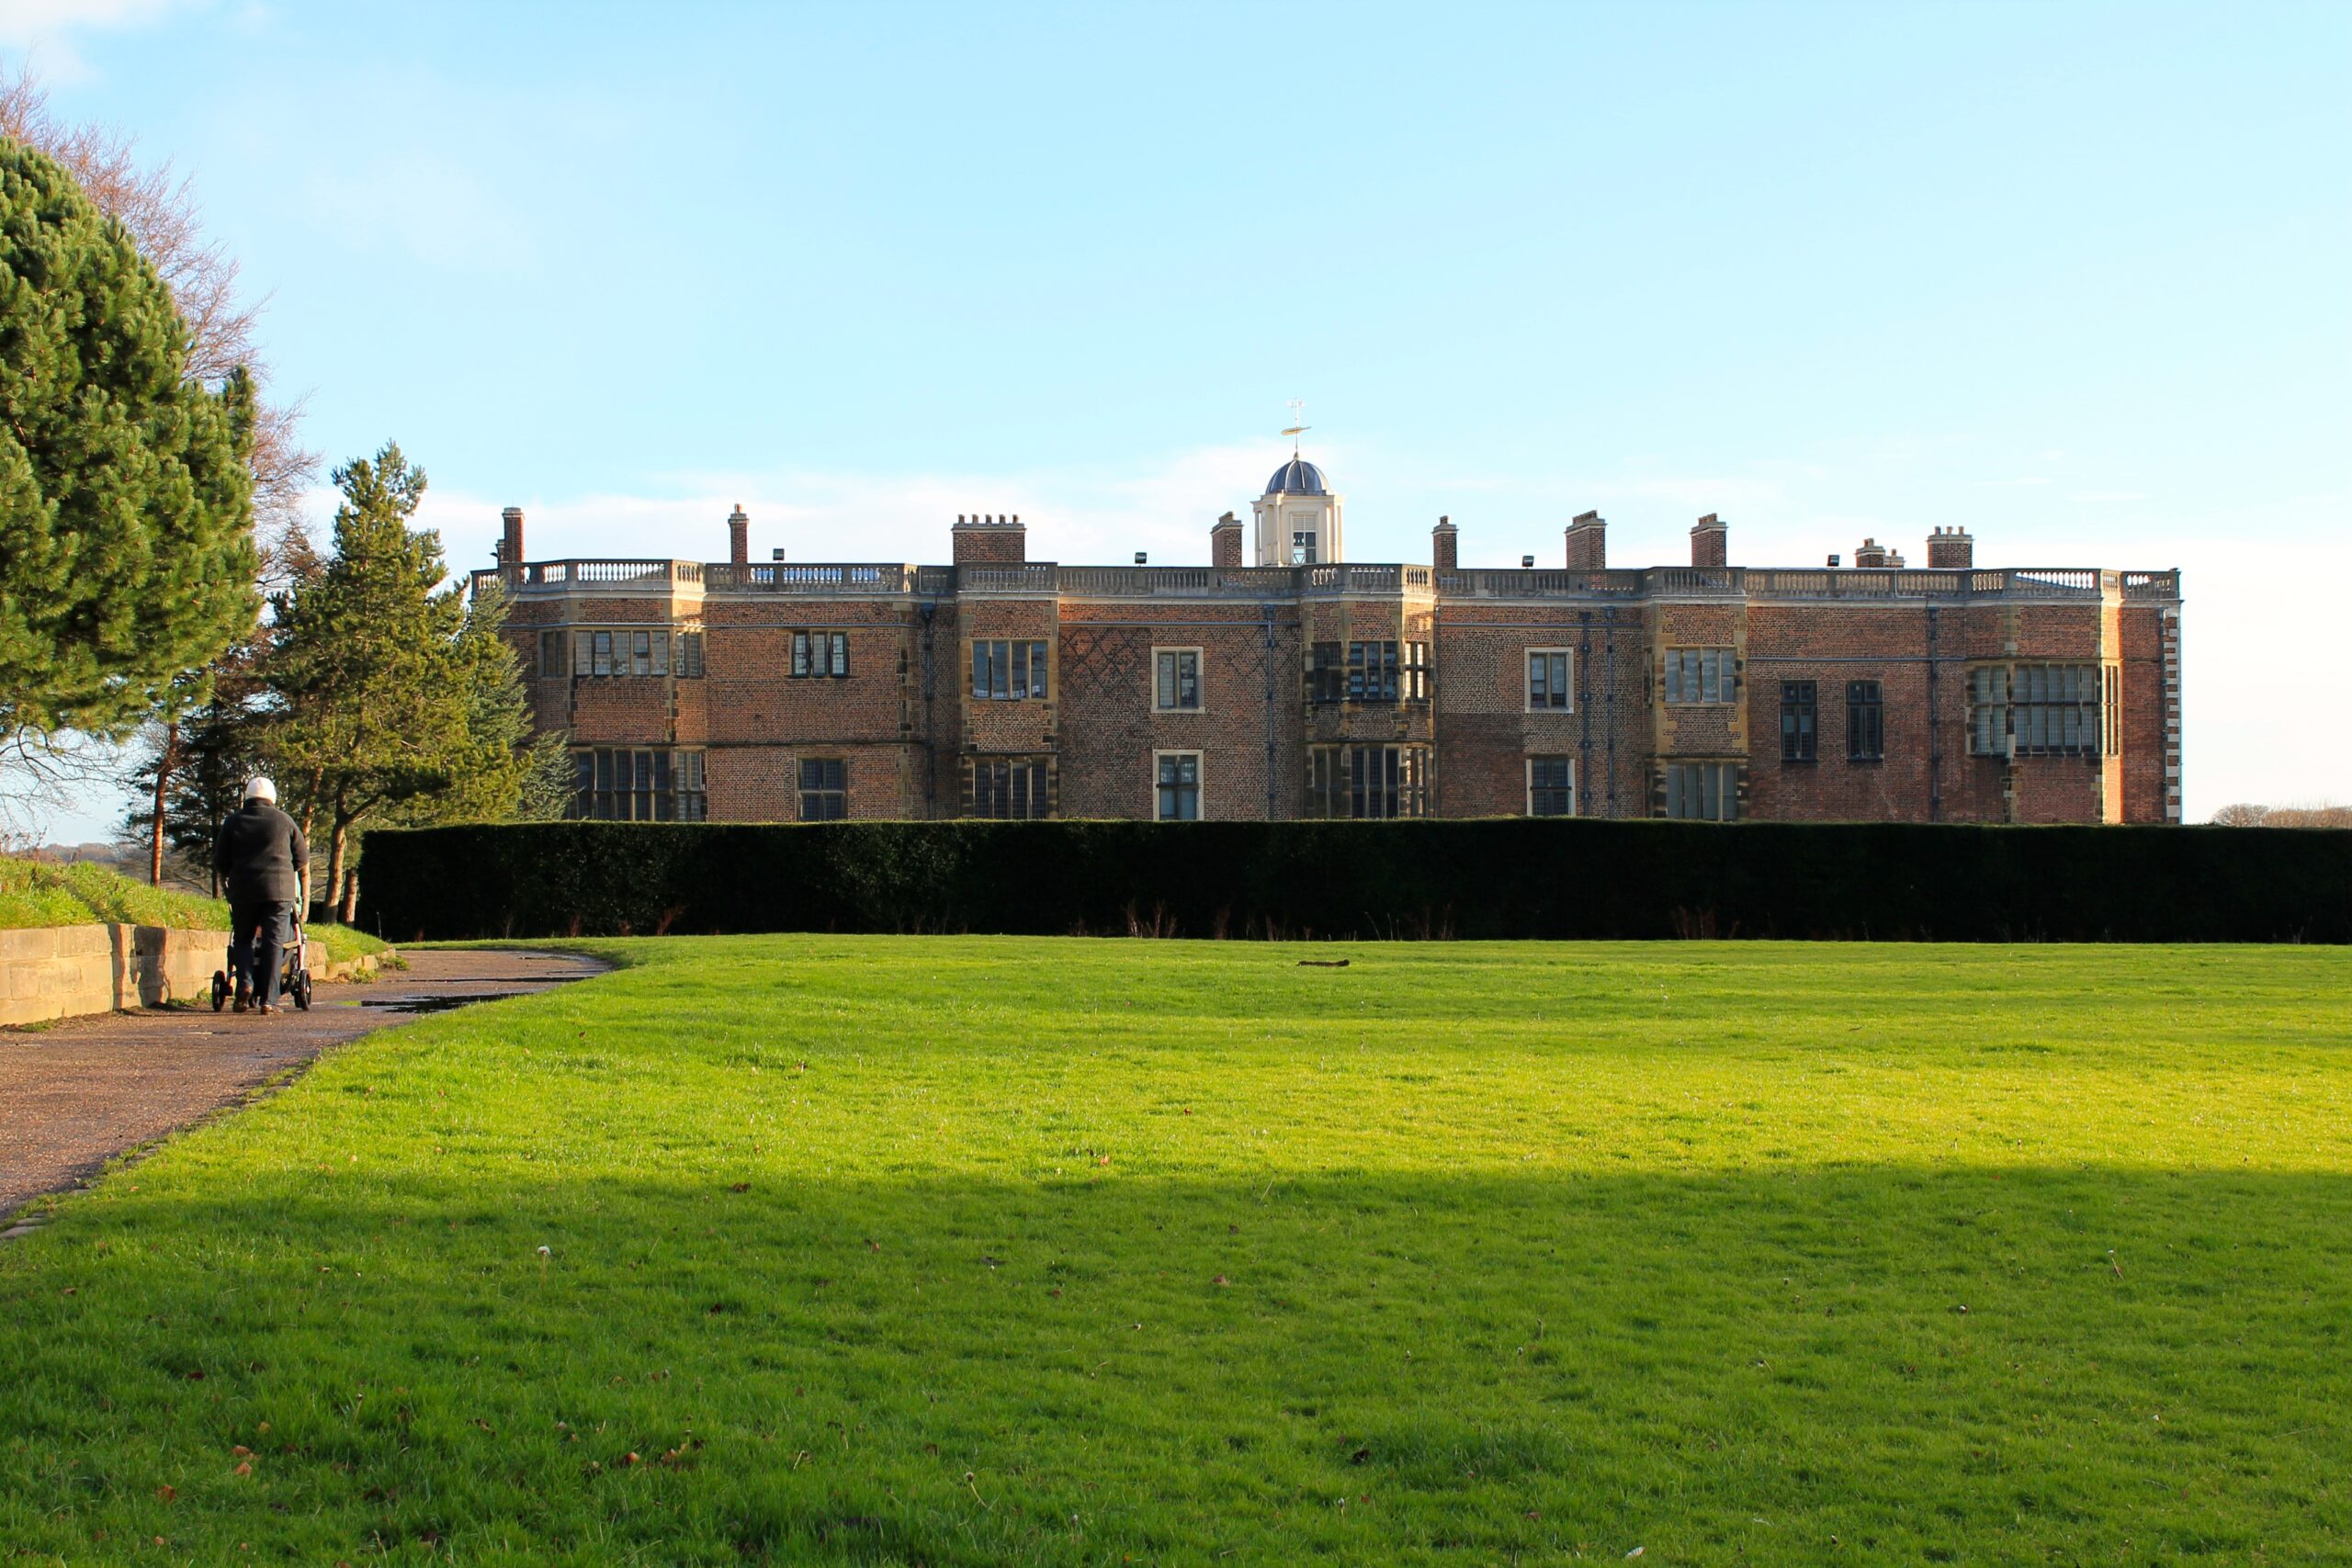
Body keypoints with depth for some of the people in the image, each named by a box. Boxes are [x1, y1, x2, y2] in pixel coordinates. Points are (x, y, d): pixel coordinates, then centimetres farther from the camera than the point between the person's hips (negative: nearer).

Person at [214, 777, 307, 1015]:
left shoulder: (233, 821, 8)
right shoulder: (284, 821, 7)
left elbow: (220, 862, 11)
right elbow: (302, 859, 11)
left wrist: (228, 878, 31)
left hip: (243, 890, 1)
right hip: (279, 891, -1)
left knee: (243, 939, 15)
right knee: (274, 942, 0)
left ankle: (245, 981, -9)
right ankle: (268, 999, -8)